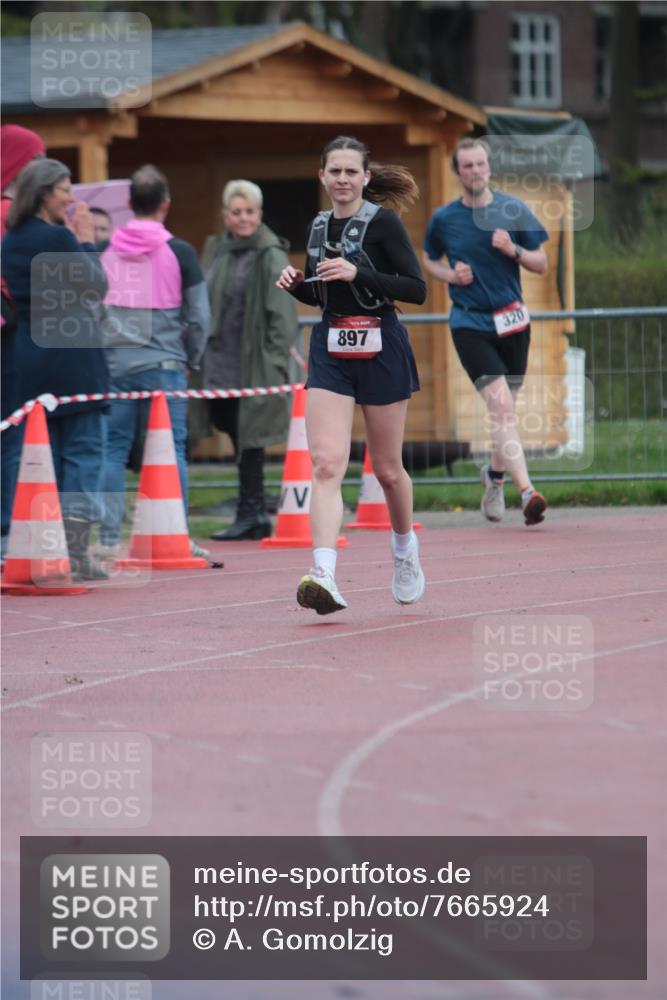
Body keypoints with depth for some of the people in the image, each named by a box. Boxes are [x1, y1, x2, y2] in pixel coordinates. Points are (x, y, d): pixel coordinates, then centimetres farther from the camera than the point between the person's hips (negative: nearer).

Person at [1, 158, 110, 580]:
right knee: (84, 449, -2)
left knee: (46, 449, 12)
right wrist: (86, 241, 4)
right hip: (73, 354, -7)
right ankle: (77, 553, -9)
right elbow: (97, 285, -7)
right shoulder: (57, 237, -13)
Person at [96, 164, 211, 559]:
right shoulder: (180, 252, -3)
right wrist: (192, 359, 13)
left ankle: (109, 538, 1)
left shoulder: (105, 251, 4)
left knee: (113, 449, 5)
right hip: (163, 364, -2)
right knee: (171, 450, 2)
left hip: (114, 363, 2)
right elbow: (200, 316, -1)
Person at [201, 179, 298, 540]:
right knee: (233, 430, 9)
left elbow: (281, 314, -10)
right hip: (220, 363, 7)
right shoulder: (217, 251, 13)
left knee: (248, 438, -5)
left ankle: (251, 513, 1)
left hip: (252, 365, -7)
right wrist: (197, 349, 17)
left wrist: (275, 359, -15)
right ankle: (254, 513, 16)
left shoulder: (270, 256, -8)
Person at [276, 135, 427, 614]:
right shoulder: (319, 226, 10)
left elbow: (417, 289, -13)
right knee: (326, 464, -14)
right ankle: (324, 576, -25)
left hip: (381, 350, -4)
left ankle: (406, 549, 39)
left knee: (387, 468, 10)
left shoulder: (382, 222, -8)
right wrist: (296, 284, 0)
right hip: (330, 352, 4)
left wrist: (358, 273, -22)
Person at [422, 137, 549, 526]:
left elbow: (541, 264, 4)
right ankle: (527, 491, -26)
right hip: (470, 324, -2)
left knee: (505, 411, 13)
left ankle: (495, 473, 40)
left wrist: (513, 250, -15)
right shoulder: (444, 219, 0)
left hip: (512, 319, 2)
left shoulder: (514, 211, 0)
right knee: (502, 406, -17)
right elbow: (430, 261, 17)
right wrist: (451, 275, -4)